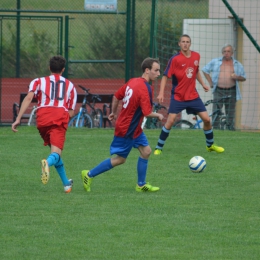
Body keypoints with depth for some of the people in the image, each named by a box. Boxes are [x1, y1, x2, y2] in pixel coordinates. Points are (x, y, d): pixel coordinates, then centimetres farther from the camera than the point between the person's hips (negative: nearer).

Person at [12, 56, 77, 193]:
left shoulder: (38, 81, 21)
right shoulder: (70, 85, 25)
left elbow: (28, 98, 1)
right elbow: (71, 112, 18)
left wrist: (18, 119, -6)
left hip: (42, 120, 2)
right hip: (60, 118, -2)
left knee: (54, 150, 23)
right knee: (56, 153, -15)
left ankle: (66, 183, 30)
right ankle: (47, 162, -53)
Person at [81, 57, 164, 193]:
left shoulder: (132, 81, 1)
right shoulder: (145, 89, -26)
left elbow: (116, 96, 11)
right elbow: (147, 113, -28)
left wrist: (114, 112, 26)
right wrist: (158, 115, -7)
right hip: (127, 130, -9)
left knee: (146, 151, 9)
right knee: (120, 159, 3)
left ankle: (141, 185, 16)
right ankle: (89, 175, 13)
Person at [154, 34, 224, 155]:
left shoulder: (196, 56, 2)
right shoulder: (175, 59, -14)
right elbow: (165, 76, -12)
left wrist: (203, 84, 11)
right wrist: (161, 93, -20)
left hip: (193, 95, 5)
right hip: (178, 96, -4)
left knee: (206, 119, 3)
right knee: (170, 121, -14)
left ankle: (210, 145, 24)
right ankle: (158, 148, -2)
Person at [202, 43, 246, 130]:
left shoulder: (237, 64, 9)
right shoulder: (215, 62, 7)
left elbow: (244, 78, 14)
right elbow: (205, 70, 14)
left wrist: (237, 77, -9)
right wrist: (210, 82, 5)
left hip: (231, 91, 1)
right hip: (218, 91, -1)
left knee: (230, 113, 3)